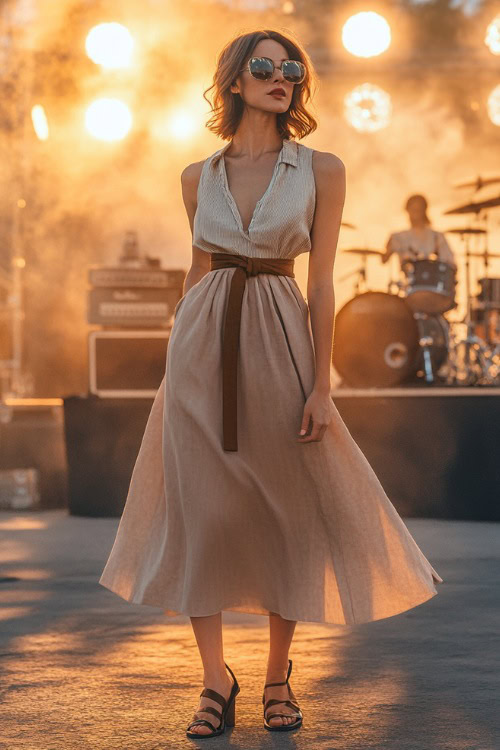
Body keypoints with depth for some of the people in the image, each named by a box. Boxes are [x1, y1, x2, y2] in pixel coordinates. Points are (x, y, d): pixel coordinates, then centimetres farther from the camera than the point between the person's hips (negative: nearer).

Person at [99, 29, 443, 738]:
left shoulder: (321, 170, 2)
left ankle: (278, 678, 17)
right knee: (201, 512, -1)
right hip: (204, 344, 2)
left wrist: (321, 385, -7)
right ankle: (216, 680, 9)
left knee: (288, 513, 2)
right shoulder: (199, 177, 9)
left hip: (279, 340, -2)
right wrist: (180, 357, 14)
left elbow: (322, 283, -2)